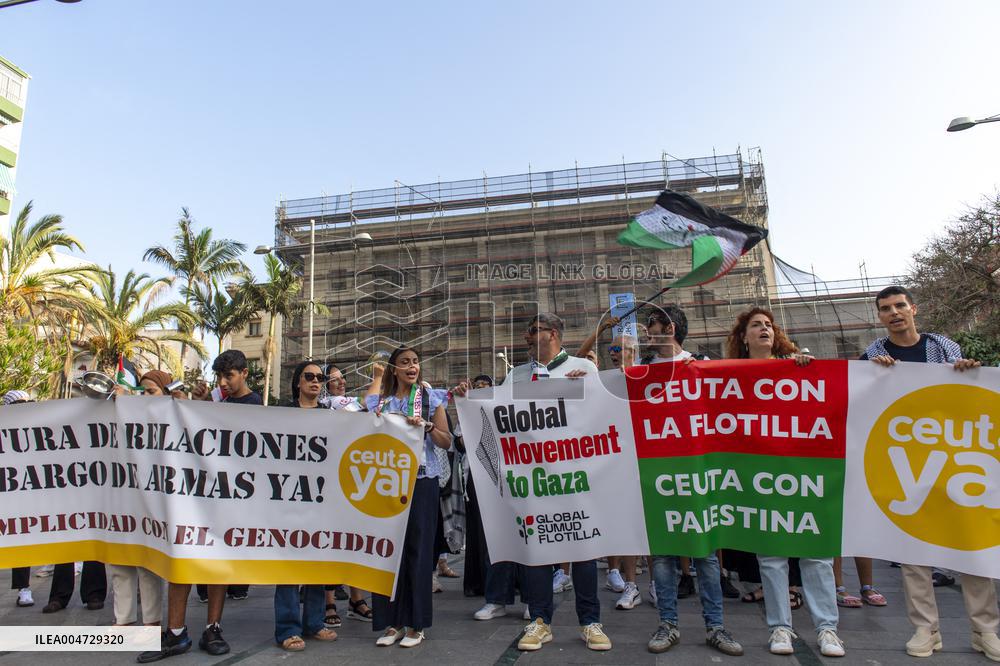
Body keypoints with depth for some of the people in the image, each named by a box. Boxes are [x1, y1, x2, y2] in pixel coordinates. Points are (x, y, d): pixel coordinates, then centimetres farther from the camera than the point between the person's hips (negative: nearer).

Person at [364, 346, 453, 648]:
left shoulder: (431, 398, 4)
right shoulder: (379, 401, 9)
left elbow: (446, 442, 1)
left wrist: (426, 425, -16)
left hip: (421, 480, -2)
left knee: (417, 548, 1)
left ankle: (416, 624, 12)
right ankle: (392, 622, 16)